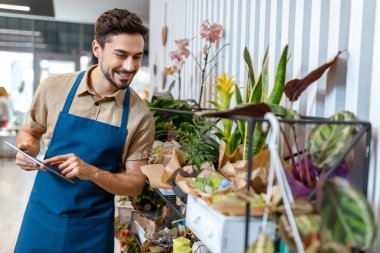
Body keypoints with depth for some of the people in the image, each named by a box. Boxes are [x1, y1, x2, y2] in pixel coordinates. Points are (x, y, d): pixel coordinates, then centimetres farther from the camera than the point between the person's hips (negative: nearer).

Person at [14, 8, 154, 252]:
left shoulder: (140, 116, -12)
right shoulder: (53, 88, -9)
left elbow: (136, 183, -8)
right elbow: (29, 133, 9)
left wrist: (93, 172, -24)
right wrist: (28, 148, -13)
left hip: (93, 228, -1)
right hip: (42, 217, 1)